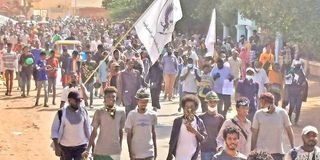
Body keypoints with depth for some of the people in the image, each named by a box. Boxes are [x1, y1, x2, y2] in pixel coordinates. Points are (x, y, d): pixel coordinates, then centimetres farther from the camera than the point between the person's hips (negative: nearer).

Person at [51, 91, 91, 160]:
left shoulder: (83, 111, -2)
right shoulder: (62, 113, -11)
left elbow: (87, 128, 7)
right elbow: (54, 130, -8)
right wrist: (56, 147, -13)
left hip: (81, 146, 1)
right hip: (66, 146, -1)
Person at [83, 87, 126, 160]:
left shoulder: (121, 112, 0)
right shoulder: (99, 112, -6)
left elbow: (120, 131, 10)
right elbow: (94, 132, 0)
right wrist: (88, 149, -4)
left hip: (115, 151, 1)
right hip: (100, 151, -1)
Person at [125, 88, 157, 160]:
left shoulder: (152, 115, 0)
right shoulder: (132, 115, -7)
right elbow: (129, 135, -2)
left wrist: (155, 149, 13)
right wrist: (130, 152, -5)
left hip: (149, 153, 1)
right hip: (136, 153, -1)